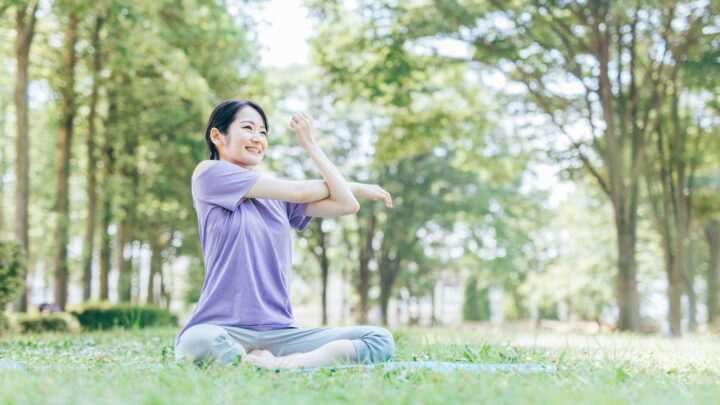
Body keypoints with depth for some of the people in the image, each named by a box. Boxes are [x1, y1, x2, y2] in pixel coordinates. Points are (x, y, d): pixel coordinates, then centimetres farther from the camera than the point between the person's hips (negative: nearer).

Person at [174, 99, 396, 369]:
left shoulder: (278, 198, 19)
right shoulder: (209, 172, 2)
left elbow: (346, 205, 5)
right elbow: (299, 191, 1)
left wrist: (310, 144, 15)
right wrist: (354, 186, 20)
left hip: (279, 333, 5)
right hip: (224, 330, -5)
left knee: (381, 340, -14)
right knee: (197, 343, -41)